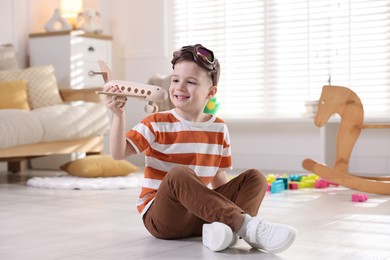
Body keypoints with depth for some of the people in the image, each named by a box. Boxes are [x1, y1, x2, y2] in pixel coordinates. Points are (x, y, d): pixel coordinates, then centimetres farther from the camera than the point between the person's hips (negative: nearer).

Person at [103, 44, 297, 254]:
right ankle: (248, 226, -42)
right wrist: (119, 115, -24)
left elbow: (218, 177, 15)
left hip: (200, 214, 5)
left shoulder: (219, 129, 8)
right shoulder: (157, 124, -3)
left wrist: (230, 205, 2)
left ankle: (228, 227, -39)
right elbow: (118, 153, -12)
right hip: (160, 216, -4)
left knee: (255, 178, -8)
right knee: (179, 174, -36)